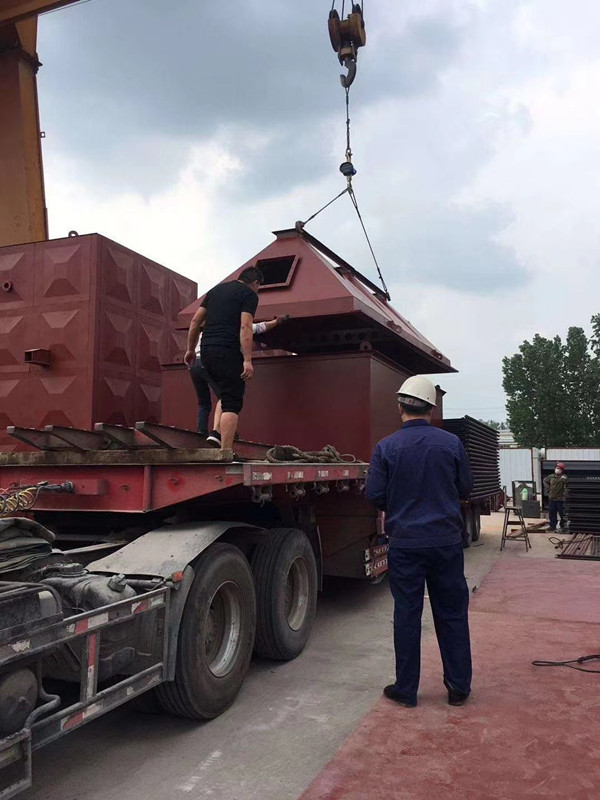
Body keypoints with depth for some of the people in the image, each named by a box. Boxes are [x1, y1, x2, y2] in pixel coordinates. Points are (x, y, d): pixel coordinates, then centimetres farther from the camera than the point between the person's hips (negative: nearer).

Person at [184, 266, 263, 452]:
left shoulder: (217, 289, 22)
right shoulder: (249, 294, 2)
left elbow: (195, 321, 19)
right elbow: (245, 327, -12)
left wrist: (191, 349, 24)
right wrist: (247, 360, -16)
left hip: (207, 351, 7)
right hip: (228, 353, -7)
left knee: (227, 394, 25)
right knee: (232, 403, -4)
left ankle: (217, 433, 10)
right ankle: (226, 453, -9)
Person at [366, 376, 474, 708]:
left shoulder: (386, 447, -9)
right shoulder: (451, 443, -5)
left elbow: (375, 497, -7)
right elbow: (465, 489, 4)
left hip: (404, 542, -1)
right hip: (446, 541, 1)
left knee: (406, 615, 9)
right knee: (452, 614, 14)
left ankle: (406, 689, 19)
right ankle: (459, 687, 25)